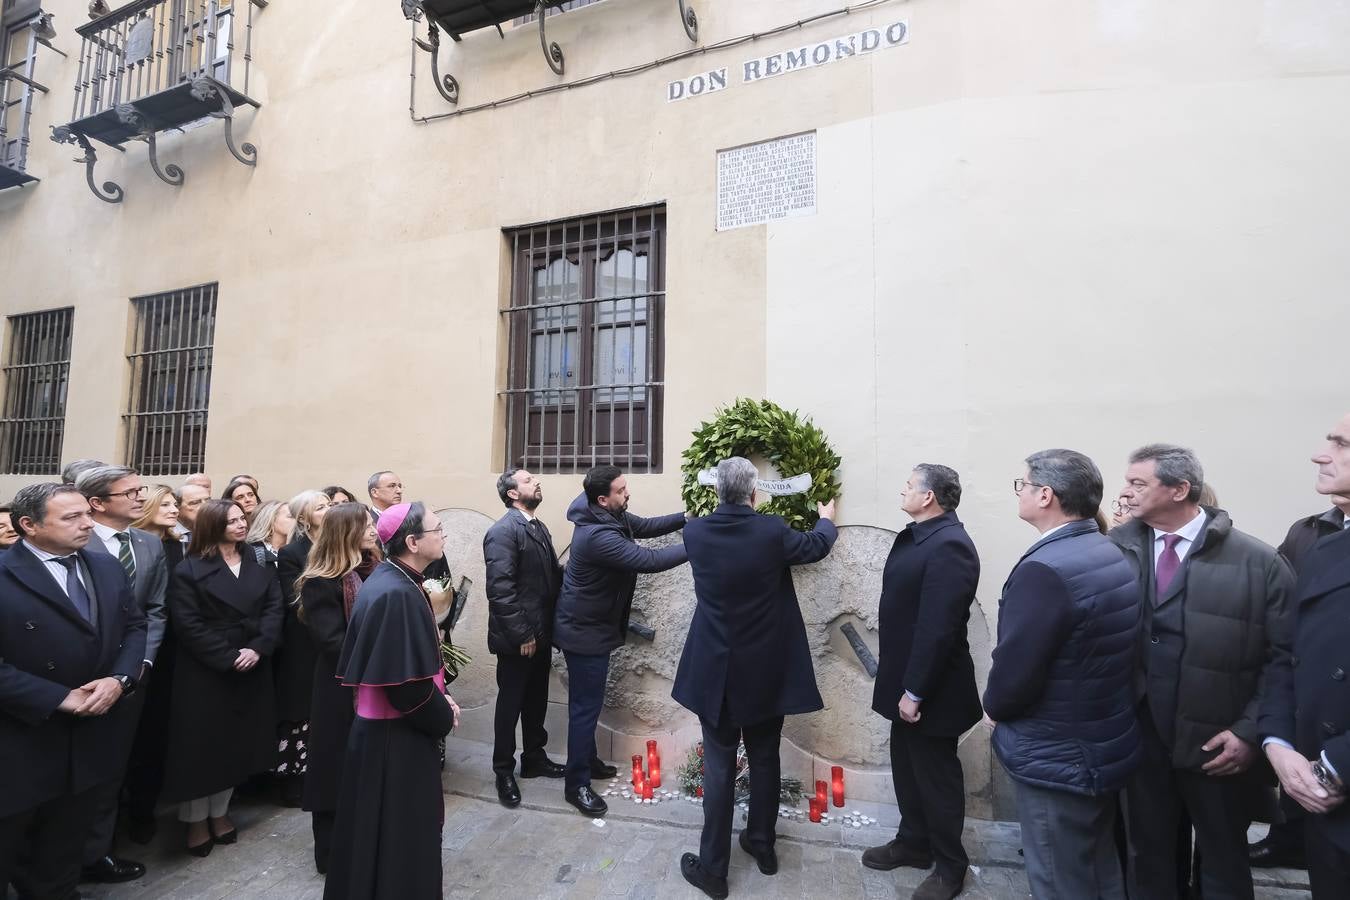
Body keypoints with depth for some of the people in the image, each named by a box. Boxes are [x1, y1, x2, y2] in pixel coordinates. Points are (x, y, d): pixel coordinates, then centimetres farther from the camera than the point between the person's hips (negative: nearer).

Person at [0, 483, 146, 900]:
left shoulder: (108, 568, 2)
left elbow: (135, 626, 7)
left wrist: (119, 678, -10)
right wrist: (60, 698, -19)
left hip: (92, 732, 5)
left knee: (66, 843, 22)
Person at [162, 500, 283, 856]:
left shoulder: (257, 565, 6)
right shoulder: (189, 570, -8)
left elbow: (274, 607, -1)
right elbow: (189, 626, -14)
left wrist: (258, 648, -15)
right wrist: (229, 658, -18)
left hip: (251, 672, 4)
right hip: (205, 674, -4)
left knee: (237, 743, 13)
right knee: (202, 745, 6)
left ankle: (219, 812, 30)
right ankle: (196, 820, 24)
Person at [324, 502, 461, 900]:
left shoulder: (394, 581, 3)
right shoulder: (396, 594, -27)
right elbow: (405, 682, -26)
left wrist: (439, 696, 3)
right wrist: (443, 716, -10)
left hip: (388, 727, 9)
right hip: (396, 734, -9)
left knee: (385, 830, 24)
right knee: (399, 833, 9)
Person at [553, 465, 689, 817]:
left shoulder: (612, 516, -2)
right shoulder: (597, 536, -33)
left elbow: (646, 526, 6)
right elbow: (649, 561, -34)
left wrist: (688, 518, -6)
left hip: (594, 625, 10)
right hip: (584, 631, -10)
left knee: (589, 700, 22)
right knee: (586, 705, 1)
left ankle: (588, 760, 39)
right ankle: (576, 785, 15)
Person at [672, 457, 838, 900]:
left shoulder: (695, 532, -11)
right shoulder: (772, 531, -15)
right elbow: (817, 546, 6)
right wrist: (827, 519, 28)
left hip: (715, 671, 0)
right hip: (766, 671, 0)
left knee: (719, 767, 9)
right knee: (764, 760, 19)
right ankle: (762, 844, 36)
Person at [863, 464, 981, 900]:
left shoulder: (949, 545, -25)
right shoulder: (917, 535, 5)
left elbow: (939, 627, -27)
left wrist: (915, 691, -23)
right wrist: (904, 684, 16)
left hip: (930, 689, -9)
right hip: (907, 678, 9)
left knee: (936, 775, 10)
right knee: (907, 766, 22)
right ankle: (914, 842, 41)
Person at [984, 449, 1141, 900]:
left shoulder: (1044, 568, -27)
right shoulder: (1112, 555, 2)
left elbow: (1014, 672, -26)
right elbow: (1096, 654, 8)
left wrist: (994, 706, -5)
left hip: (1057, 761, -9)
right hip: (1107, 748, 9)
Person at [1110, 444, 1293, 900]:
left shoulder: (1258, 561, -9)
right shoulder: (1115, 549, -5)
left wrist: (1250, 732, -11)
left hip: (1218, 747, -1)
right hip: (1139, 740, 1)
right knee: (1147, 857, 19)